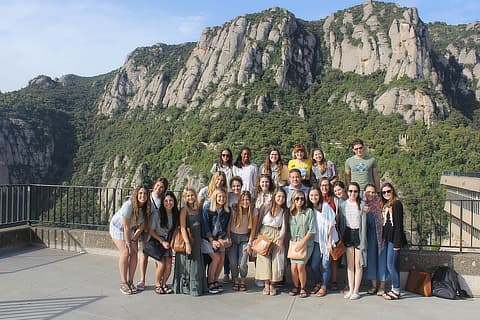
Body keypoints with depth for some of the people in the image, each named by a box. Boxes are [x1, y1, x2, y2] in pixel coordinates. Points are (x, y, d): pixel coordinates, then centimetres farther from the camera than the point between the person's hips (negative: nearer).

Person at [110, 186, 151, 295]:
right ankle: (123, 283, -9)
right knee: (125, 252, -16)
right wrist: (128, 243, -23)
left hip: (132, 230, 5)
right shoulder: (129, 205, -33)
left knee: (134, 253, -5)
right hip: (118, 227, -5)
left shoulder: (147, 208, -16)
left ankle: (130, 281, 4)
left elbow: (142, 225, -10)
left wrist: (133, 240, -14)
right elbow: (126, 227, -29)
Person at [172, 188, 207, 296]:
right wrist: (187, 243, -20)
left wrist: (200, 240, 5)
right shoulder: (184, 210, -8)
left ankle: (196, 288, 22)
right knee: (187, 265, 1)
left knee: (197, 265, 11)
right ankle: (185, 287, 12)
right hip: (187, 239, -6)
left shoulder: (198, 209, 9)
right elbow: (183, 228, -13)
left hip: (197, 240, 6)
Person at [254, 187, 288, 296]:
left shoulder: (284, 211, 3)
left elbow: (284, 227, 1)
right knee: (264, 258, -4)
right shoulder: (266, 207, -2)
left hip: (277, 236, 1)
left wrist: (281, 240, -8)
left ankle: (272, 284, 7)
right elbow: (259, 222, 1)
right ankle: (266, 284, 4)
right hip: (264, 234, -1)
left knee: (276, 259, -3)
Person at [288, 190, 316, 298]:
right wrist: (292, 241, 2)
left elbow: (312, 230, -7)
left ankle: (303, 288, 8)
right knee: (293, 267, -5)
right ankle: (296, 287, 18)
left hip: (306, 243, -3)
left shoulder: (309, 211, -4)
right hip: (293, 243, 3)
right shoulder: (290, 212, 8)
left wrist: (303, 241, -13)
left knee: (300, 266, -14)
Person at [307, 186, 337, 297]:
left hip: (326, 239, -4)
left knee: (325, 265, 3)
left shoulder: (325, 206, -11)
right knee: (314, 265, 4)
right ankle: (318, 284, 27)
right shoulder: (309, 208, 4)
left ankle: (324, 286, 21)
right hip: (316, 240, 4)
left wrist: (329, 242, -12)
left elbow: (331, 225, -10)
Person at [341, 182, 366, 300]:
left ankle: (356, 290, 11)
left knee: (358, 264, 2)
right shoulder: (343, 204, 4)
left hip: (358, 233, -3)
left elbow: (363, 223, -7)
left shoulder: (362, 205, -6)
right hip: (348, 233, 3)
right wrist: (341, 237, 5)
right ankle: (350, 289, 18)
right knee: (349, 264, 9)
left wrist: (363, 242, -9)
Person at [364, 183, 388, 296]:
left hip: (380, 233, -4)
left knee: (381, 258, 1)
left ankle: (382, 286, 12)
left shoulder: (379, 202, -7)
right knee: (371, 258, 9)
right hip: (369, 234, 4)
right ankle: (374, 286, 20)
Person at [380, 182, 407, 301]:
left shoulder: (396, 204, -11)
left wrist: (397, 243, -18)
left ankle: (396, 291, 4)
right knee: (393, 265, 12)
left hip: (394, 239, -8)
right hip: (388, 239, 8)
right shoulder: (385, 205, 14)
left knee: (391, 265, -5)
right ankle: (394, 289, 19)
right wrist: (384, 239, 12)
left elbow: (399, 224, -15)